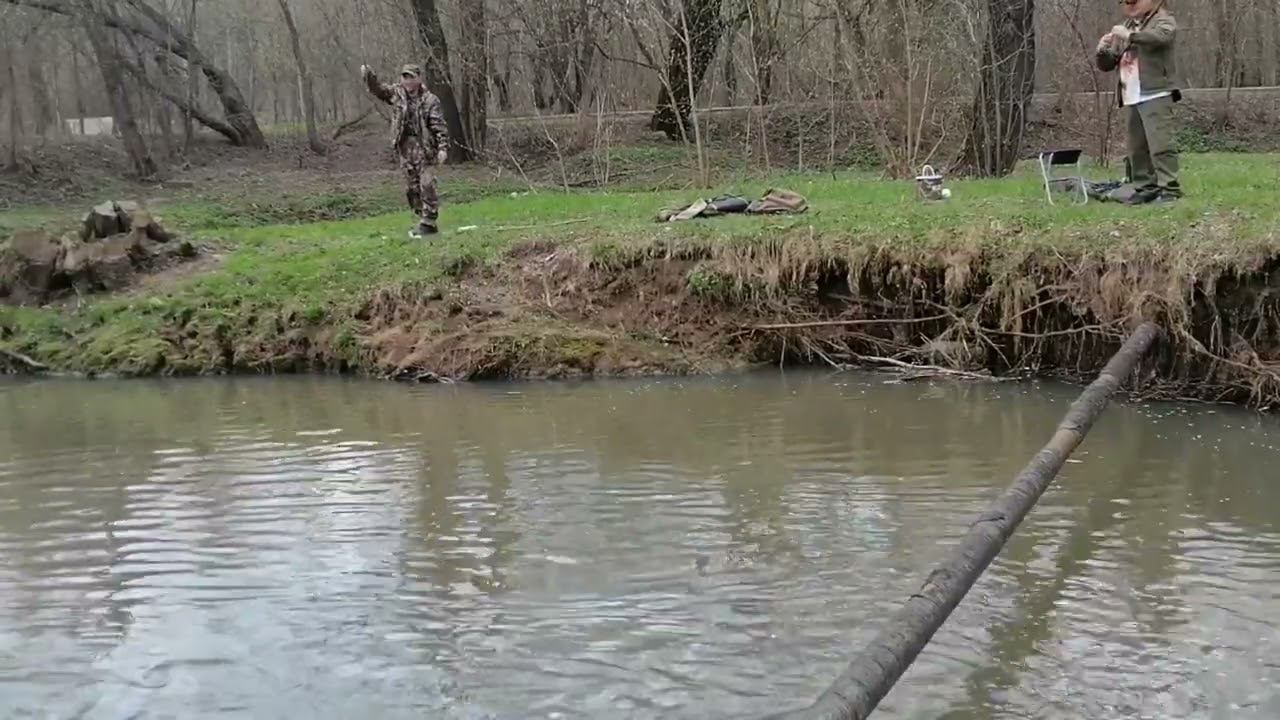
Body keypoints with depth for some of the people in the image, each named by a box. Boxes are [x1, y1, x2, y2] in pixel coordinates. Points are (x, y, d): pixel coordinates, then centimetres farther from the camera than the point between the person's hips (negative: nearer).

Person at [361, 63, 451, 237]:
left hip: (425, 147, -5)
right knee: (412, 188, 9)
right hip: (405, 147, 5)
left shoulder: (430, 100, -5)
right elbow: (378, 89, 7)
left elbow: (440, 126, -8)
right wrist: (368, 76, -12)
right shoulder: (396, 94, 9)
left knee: (427, 186, -9)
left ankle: (429, 222, -4)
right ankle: (423, 220, 18)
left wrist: (443, 147, -16)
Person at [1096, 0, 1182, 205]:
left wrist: (1130, 36, -26)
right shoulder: (1125, 27, 22)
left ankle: (1169, 188, -13)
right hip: (1130, 99, 7)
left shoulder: (1163, 20, 2)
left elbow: (1161, 36, -24)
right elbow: (1107, 65, 21)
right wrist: (1103, 51, 0)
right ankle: (1145, 187, 13)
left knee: (1160, 144, -13)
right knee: (1137, 148, 7)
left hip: (1155, 95, -7)